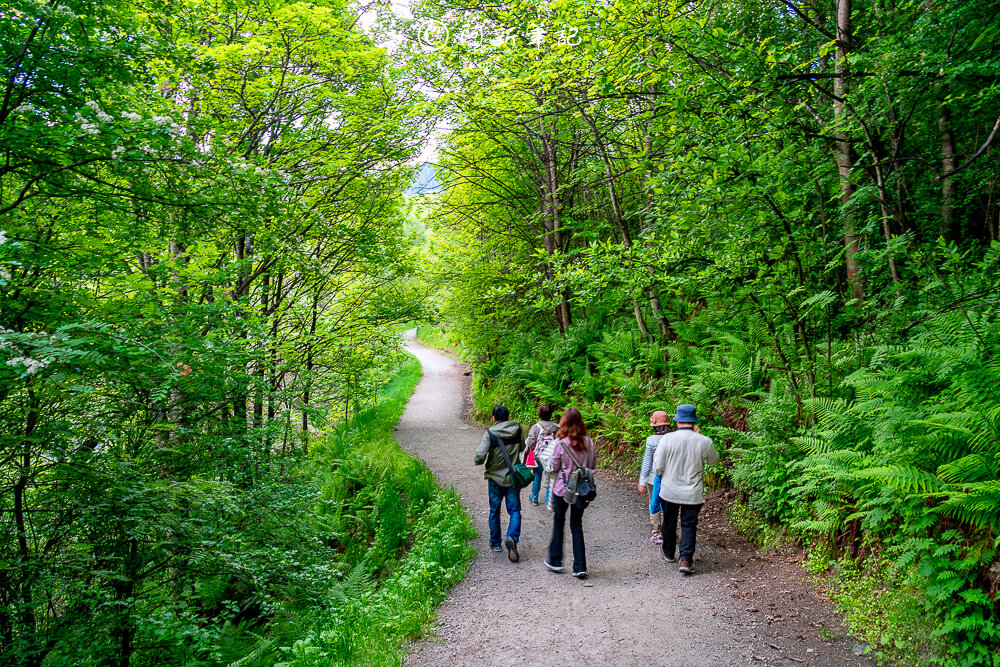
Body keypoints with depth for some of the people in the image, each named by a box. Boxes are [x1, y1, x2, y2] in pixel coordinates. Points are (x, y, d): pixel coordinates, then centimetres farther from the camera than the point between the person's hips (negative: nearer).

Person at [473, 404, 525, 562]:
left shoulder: (490, 433, -15)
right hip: (513, 478, 1)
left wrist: (479, 461, 0)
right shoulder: (518, 429, -6)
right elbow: (522, 448, 8)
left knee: (494, 511, 15)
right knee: (514, 511, 6)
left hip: (495, 478, -1)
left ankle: (495, 543, 26)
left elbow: (480, 456, -21)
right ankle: (512, 537, -17)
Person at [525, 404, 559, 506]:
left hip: (538, 457, -1)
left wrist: (526, 441, 9)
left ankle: (534, 498, 30)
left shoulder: (536, 427, -12)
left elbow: (530, 443, -11)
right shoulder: (557, 427, -6)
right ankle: (549, 500, 14)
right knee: (550, 478, 10)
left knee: (537, 477, 16)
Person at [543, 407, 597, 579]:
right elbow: (593, 464, 4)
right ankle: (580, 567, 9)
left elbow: (554, 467, -9)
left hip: (562, 489, -3)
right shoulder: (589, 442, -6)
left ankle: (555, 561, 24)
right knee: (577, 526, 12)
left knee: (558, 522, 17)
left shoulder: (561, 444, -17)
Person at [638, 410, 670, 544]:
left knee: (654, 505, 12)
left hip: (655, 478, -2)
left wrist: (642, 482, -4)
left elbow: (646, 462, -11)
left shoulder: (651, 440, -14)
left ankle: (657, 534, 16)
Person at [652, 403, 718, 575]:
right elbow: (713, 460, 11)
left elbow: (657, 468, -10)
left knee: (669, 523, 20)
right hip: (693, 494, 0)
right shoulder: (705, 442, -11)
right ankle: (685, 559, -3)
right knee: (689, 525, 10)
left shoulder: (667, 439, -15)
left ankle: (668, 553, 38)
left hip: (669, 491, 1)